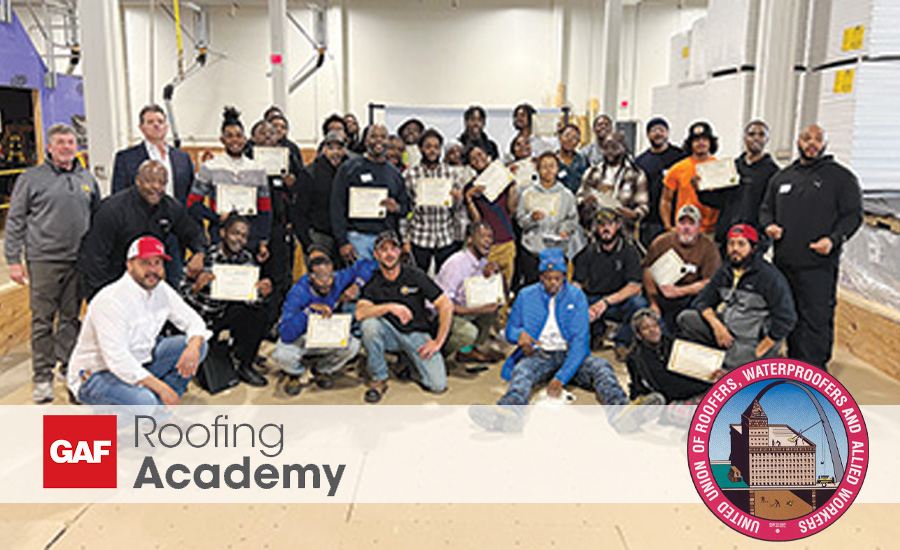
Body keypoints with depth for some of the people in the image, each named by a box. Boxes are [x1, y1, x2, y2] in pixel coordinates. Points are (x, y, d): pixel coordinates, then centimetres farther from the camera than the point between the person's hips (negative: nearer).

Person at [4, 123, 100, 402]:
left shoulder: (86, 178, 12)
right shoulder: (31, 178, 0)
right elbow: (15, 221, 0)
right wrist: (13, 260, -5)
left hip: (78, 260, 3)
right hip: (43, 261, -3)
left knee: (71, 317, 10)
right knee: (42, 320, 0)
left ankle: (70, 367, 21)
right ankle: (42, 377, 8)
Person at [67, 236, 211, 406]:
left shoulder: (161, 290, -2)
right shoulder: (110, 300, -24)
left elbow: (193, 320, 6)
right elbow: (117, 360, -30)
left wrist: (193, 346, -18)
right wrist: (160, 387, -31)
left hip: (138, 364, 8)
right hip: (97, 375, -7)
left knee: (198, 344, -5)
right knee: (144, 402, -36)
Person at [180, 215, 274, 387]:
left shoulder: (247, 258, -3)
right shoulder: (205, 256, -17)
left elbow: (252, 298, -6)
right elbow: (183, 293, -17)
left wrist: (264, 293, -29)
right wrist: (197, 286, -39)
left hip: (226, 311, 5)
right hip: (202, 314, -5)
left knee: (261, 314, -18)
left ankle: (245, 365, -4)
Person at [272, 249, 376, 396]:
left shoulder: (339, 281, -19)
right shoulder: (298, 293, -30)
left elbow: (367, 264, -8)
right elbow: (286, 335, -38)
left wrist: (356, 286, -24)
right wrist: (310, 309, -46)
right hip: (299, 339, -3)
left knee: (353, 346, -26)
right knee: (282, 356, -35)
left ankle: (323, 369, 7)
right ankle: (295, 373, 6)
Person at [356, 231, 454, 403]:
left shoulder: (415, 276, -6)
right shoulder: (372, 282, -4)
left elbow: (446, 306, -8)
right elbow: (360, 313, -21)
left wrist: (438, 342, -12)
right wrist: (390, 307, -34)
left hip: (417, 333, 0)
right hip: (389, 334, 0)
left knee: (438, 385, -17)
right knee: (369, 324, -34)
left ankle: (409, 359, 16)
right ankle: (378, 379, -13)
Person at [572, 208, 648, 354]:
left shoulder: (629, 250, -4)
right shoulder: (589, 252, 3)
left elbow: (635, 286, -13)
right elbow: (577, 283, 1)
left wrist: (606, 301, -25)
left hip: (620, 303, -2)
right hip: (593, 302, 3)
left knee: (639, 303, -35)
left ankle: (622, 342, -11)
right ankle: (597, 331, 5)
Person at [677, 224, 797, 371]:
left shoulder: (770, 276, -13)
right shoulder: (725, 271, 7)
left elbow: (786, 320, -17)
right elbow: (702, 300, 9)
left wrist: (759, 352, -18)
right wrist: (716, 324, -12)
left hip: (753, 340, -7)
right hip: (725, 331, 7)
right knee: (686, 317, -9)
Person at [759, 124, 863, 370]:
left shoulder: (842, 177, 3)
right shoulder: (782, 177, 16)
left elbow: (853, 214, -1)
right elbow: (766, 209, 24)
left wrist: (834, 239, -17)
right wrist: (769, 225, 1)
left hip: (819, 265, -5)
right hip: (783, 262, 5)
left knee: (816, 319, -8)